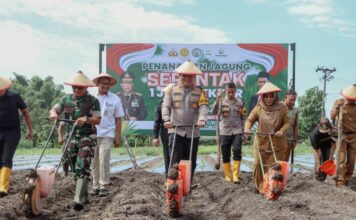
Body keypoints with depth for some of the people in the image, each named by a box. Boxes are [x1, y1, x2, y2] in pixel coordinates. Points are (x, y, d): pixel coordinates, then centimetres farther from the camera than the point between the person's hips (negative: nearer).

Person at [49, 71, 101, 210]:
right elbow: (54, 110, 4)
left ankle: (78, 200, -19)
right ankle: (84, 196, 22)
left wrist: (86, 119, -27)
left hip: (87, 137, -5)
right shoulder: (66, 99, 7)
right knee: (75, 169, 9)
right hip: (71, 137, 5)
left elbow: (97, 120, -9)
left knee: (82, 167, -15)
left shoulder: (93, 101, -5)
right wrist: (54, 114, -19)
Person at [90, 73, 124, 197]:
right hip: (92, 134, 2)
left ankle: (103, 187, 0)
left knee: (104, 160, -9)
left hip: (107, 134, -2)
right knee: (94, 162, 7)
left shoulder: (114, 99, 3)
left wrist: (118, 137, 2)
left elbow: (118, 119, 5)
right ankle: (96, 186, 18)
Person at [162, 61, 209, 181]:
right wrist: (166, 119, -20)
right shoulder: (172, 90, 10)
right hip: (176, 131, -1)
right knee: (175, 162, -8)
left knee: (190, 163, 7)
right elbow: (166, 106, -1)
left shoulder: (199, 92, 9)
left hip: (193, 132, 1)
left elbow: (204, 106, -6)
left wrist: (202, 119, -27)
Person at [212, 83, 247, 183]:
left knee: (237, 151, -14)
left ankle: (235, 175, -10)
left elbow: (244, 117, 12)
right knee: (225, 154, 5)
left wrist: (243, 128, 5)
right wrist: (218, 99, -22)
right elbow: (214, 112, -15)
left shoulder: (240, 102, 5)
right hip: (225, 131, 0)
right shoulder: (221, 101, -1)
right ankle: (228, 175, 16)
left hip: (237, 131, 0)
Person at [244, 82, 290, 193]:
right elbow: (250, 120, -2)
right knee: (258, 165, -2)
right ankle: (261, 186, 13)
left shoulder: (282, 108, -3)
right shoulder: (258, 108, 0)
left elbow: (287, 123, -5)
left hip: (277, 142, -1)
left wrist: (281, 130, -25)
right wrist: (247, 128, -23)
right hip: (261, 141, 1)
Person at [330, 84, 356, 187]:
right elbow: (332, 117, -13)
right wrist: (338, 107, -23)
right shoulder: (339, 102, -5)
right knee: (341, 159, -8)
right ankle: (340, 181, -5)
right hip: (342, 135, -3)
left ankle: (346, 180, 17)